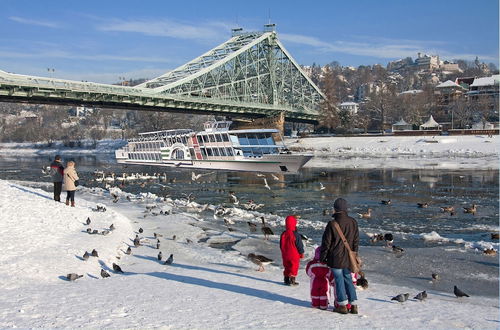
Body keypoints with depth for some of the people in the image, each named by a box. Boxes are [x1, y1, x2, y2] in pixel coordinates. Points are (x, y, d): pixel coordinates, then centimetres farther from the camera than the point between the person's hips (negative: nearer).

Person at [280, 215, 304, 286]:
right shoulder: (296, 235, -19)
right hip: (294, 255, -5)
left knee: (287, 267, 16)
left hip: (285, 255, 5)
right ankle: (292, 280, 6)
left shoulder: (283, 234, -2)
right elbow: (299, 245, -12)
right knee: (294, 267, 6)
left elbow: (281, 245, 9)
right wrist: (302, 253, 1)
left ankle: (286, 280, 21)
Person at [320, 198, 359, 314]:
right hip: (348, 258, 4)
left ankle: (343, 305, 11)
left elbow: (326, 243, -9)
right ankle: (353, 305, 15)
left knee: (339, 280, 5)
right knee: (348, 279, 14)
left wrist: (322, 257, 2)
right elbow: (356, 241, 8)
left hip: (335, 258, -4)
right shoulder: (353, 222, -1)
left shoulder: (332, 224, -15)